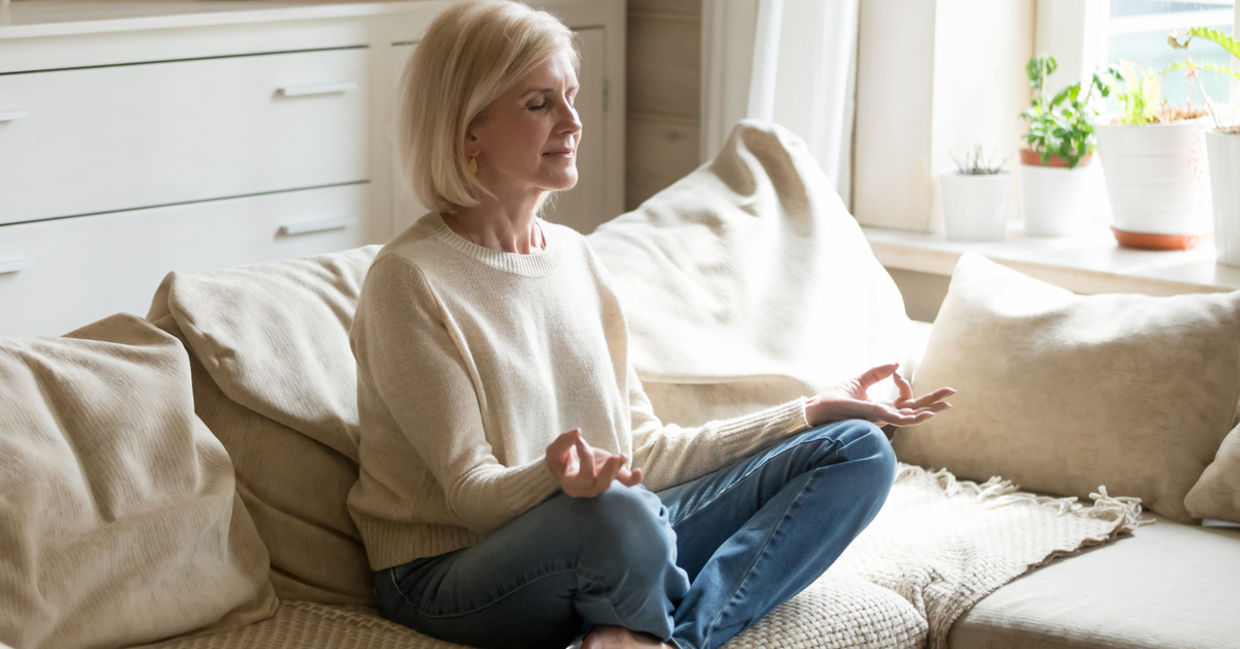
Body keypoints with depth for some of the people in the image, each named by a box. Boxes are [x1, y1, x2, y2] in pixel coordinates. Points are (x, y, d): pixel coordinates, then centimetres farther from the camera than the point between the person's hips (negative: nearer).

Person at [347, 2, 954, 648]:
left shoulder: (574, 256, 11)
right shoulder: (409, 281, -12)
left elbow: (643, 450, 13)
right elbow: (472, 492, -14)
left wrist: (812, 411, 11)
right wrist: (558, 475, -37)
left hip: (612, 543, 8)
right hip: (455, 574, -8)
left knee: (859, 451, -2)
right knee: (618, 513, -42)